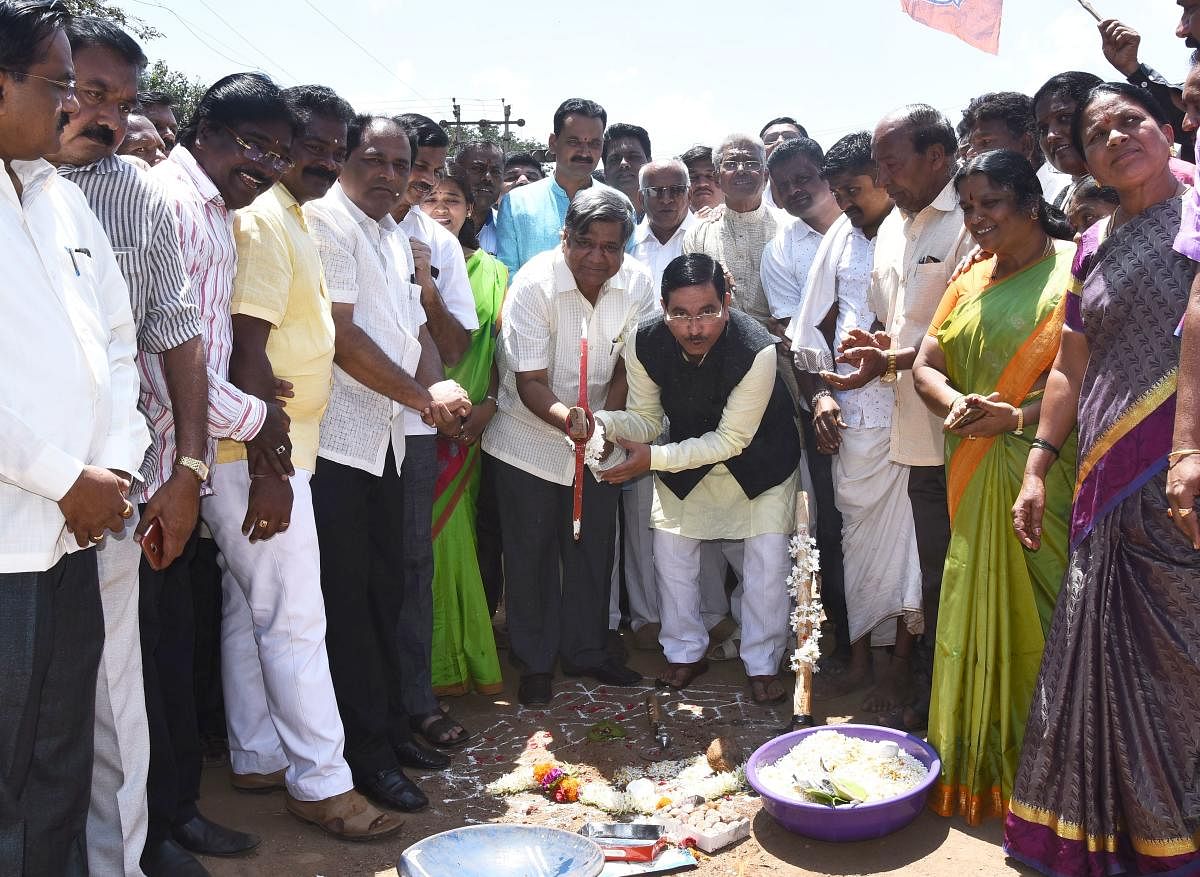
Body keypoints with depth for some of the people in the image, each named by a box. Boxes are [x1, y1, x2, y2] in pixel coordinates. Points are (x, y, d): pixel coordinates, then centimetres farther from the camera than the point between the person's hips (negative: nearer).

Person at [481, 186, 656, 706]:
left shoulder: (637, 283, -12)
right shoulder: (533, 284, -23)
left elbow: (629, 366, -4)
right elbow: (530, 381, -25)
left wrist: (606, 421, -21)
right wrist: (565, 418, -45)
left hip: (598, 436, 4)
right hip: (530, 438, -3)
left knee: (593, 546, 12)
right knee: (531, 552, 3)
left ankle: (585, 651, 30)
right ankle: (534, 663, 20)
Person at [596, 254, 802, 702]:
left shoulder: (757, 350, -37)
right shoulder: (644, 345, -26)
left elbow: (730, 440, -30)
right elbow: (647, 419, -13)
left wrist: (654, 458, -37)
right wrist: (605, 423, -36)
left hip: (760, 457, -3)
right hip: (686, 455, 3)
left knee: (768, 556, -7)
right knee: (670, 548, 4)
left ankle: (762, 664, 14)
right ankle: (685, 652, 25)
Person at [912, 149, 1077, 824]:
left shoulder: (1075, 268, -5)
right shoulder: (970, 282, 17)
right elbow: (927, 365, 11)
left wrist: (1019, 415, -20)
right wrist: (956, 405, -9)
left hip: (1048, 471, -6)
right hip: (976, 477, 6)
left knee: (1038, 611, -2)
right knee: (975, 609, 9)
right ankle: (978, 762, 21)